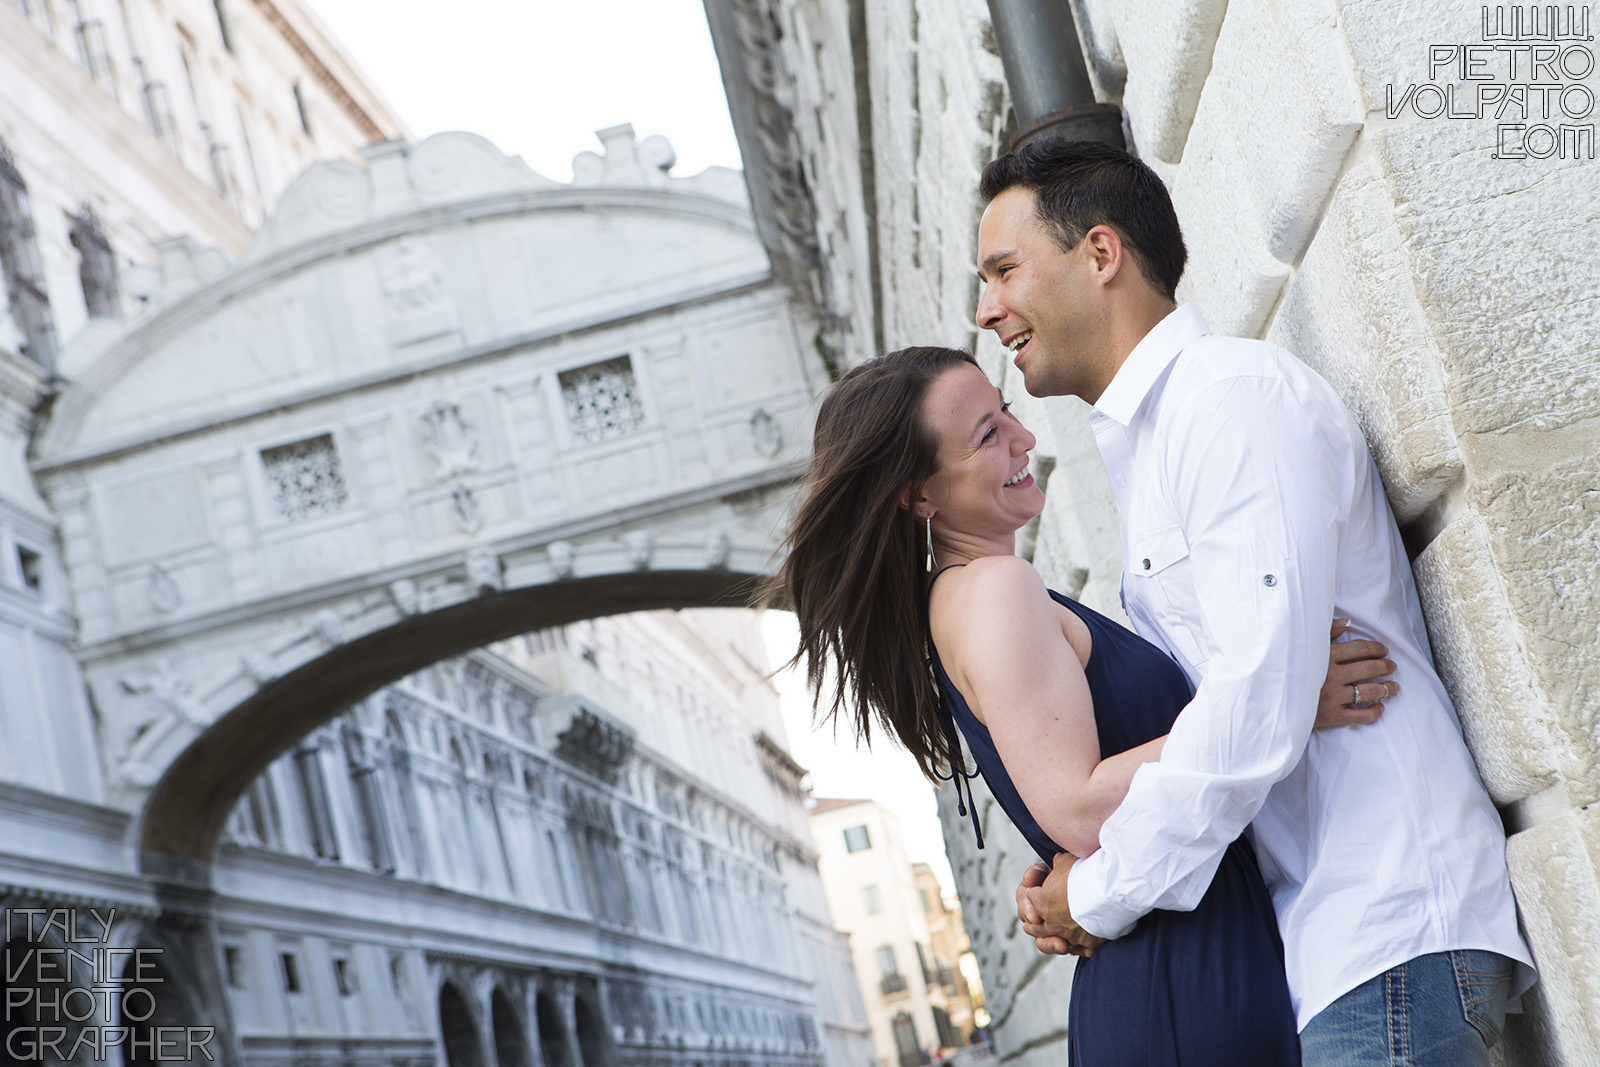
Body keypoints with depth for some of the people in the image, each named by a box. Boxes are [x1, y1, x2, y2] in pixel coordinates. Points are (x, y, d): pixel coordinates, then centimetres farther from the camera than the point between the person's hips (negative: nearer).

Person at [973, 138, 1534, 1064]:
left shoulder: (1236, 392, -10)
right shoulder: (1148, 448, 20)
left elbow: (1259, 705, -20)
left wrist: (1103, 893, -10)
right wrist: (1078, 876, 4)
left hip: (1388, 931, -9)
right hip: (1321, 941, 9)